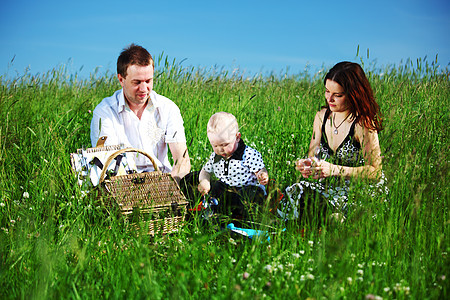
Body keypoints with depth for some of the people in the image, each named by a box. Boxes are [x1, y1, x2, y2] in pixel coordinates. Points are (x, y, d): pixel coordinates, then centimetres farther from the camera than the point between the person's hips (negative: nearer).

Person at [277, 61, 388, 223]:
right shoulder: (322, 116, 4)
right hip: (330, 186, 7)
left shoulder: (362, 124, -17)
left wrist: (334, 170, -26)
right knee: (295, 192, -20)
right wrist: (305, 164, -14)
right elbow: (313, 156, 12)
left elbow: (375, 171, -16)